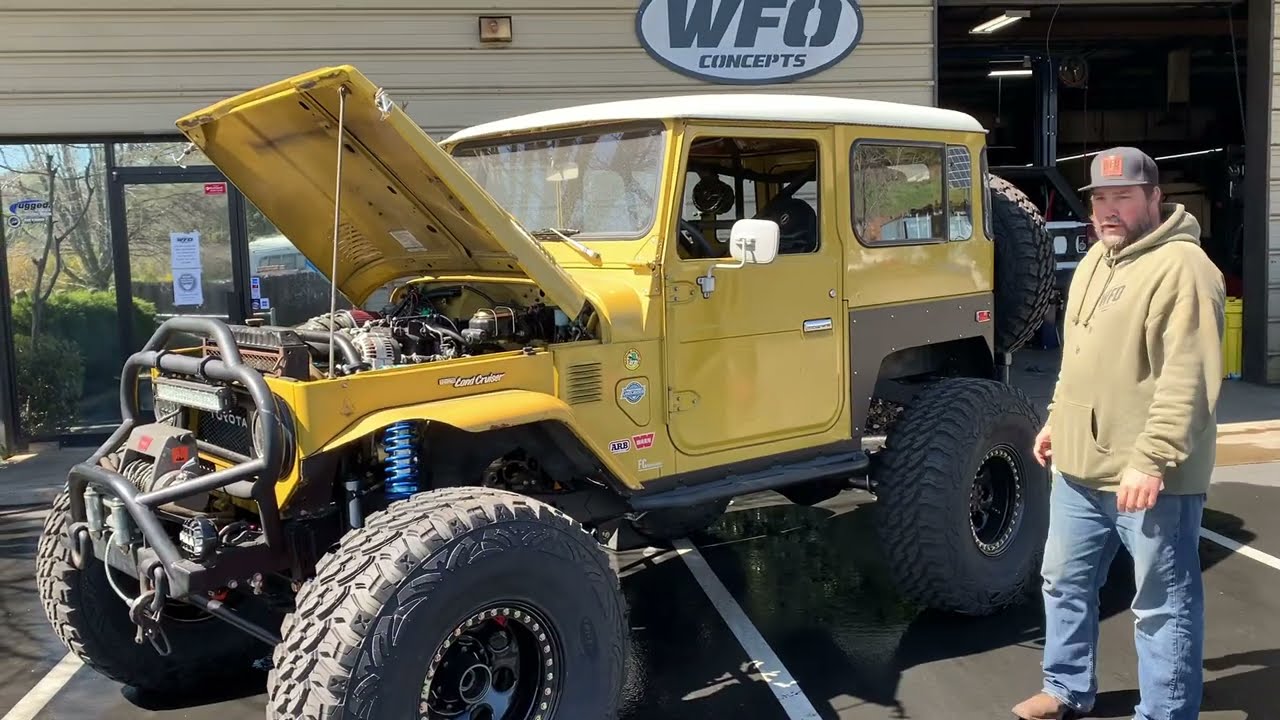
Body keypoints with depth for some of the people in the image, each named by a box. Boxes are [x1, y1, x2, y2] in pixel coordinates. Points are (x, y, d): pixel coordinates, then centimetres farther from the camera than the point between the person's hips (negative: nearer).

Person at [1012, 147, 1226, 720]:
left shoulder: (1182, 268, -17)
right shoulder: (1096, 260, 13)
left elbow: (1188, 381, -23)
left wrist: (1150, 461, -26)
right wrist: (1056, 420, 22)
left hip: (1151, 479, -9)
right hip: (1078, 466, 9)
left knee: (1162, 605, 4)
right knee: (1064, 583, 19)